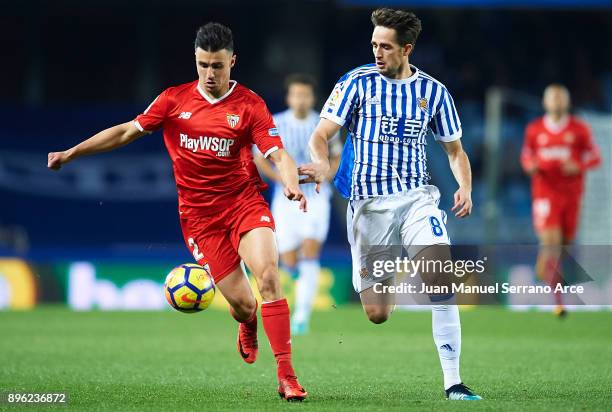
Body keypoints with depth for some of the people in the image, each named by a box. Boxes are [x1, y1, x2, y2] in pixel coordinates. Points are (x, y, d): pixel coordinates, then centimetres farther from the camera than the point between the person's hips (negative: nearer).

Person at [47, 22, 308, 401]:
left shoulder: (250, 105, -2)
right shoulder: (175, 100, 3)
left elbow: (278, 155, -9)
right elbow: (128, 131, 12)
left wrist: (291, 185, -30)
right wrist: (72, 153, 10)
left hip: (244, 203, -1)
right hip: (199, 214, 1)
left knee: (268, 274, -25)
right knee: (242, 303, -6)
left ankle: (286, 376, -20)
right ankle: (248, 326, 36)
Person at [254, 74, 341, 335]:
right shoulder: (275, 125, -5)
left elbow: (337, 157, 14)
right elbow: (259, 158, 3)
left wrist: (328, 175, -6)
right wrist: (281, 177, -13)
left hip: (317, 199, -1)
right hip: (286, 201, 1)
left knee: (310, 256, -19)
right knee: (290, 263, 3)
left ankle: (302, 316, -20)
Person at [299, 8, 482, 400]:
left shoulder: (433, 91, 6)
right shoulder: (358, 82, 0)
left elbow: (455, 149, 16)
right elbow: (321, 135, -3)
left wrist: (465, 187, -4)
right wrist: (322, 164, -27)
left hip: (417, 198, 1)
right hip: (368, 204, -1)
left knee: (442, 281, -25)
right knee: (378, 315, -2)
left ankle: (453, 382, -20)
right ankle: (388, 284, 38)